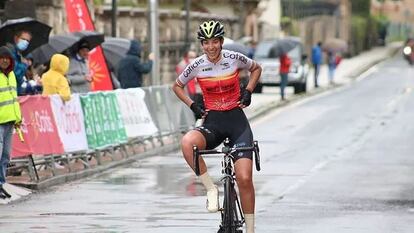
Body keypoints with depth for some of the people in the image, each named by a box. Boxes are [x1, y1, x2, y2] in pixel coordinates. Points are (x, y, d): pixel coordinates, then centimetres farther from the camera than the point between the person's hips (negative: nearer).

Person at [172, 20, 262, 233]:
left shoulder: (234, 58, -6)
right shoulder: (197, 65, -5)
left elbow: (256, 68, 15)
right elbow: (177, 86, 13)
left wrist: (248, 91, 1)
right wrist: (193, 106, -1)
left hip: (237, 122, -1)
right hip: (213, 123, 1)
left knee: (244, 179, -11)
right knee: (187, 142, -34)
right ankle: (211, 189, -17)